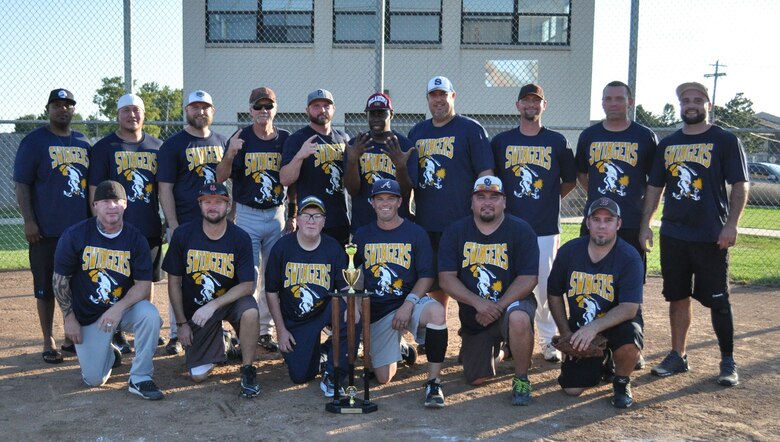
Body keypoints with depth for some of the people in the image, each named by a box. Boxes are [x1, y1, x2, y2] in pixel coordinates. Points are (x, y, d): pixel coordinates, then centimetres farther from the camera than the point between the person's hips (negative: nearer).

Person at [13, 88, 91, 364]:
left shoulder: (84, 143, 13)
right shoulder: (34, 141, -2)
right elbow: (22, 185, -5)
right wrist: (29, 221, -12)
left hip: (81, 228, 5)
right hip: (46, 231, -4)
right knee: (46, 288, 2)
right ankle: (49, 342, 12)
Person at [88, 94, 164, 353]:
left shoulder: (157, 146, 11)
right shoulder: (104, 147, 0)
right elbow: (95, 191, -2)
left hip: (150, 228, 4)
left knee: (147, 280, 11)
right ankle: (116, 334, 12)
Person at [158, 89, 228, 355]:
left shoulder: (222, 143, 13)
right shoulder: (173, 145, -2)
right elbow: (165, 188, -6)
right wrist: (173, 225, -13)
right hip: (184, 224, -4)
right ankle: (176, 335, 10)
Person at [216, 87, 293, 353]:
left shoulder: (286, 140, 3)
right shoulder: (241, 139, -4)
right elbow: (220, 178, -11)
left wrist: (293, 216, 6)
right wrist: (230, 154, -29)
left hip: (277, 214, 3)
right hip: (247, 215, -3)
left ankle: (265, 330, 19)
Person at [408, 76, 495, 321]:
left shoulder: (471, 129, 0)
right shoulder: (417, 132, 15)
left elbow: (486, 173, -6)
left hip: (462, 224, -5)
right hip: (426, 225, 5)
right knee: (435, 284, 12)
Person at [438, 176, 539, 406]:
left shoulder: (520, 230, -8)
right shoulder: (455, 231, -2)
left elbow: (528, 278, -15)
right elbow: (446, 279, -9)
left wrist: (497, 307, -23)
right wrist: (478, 303, -23)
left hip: (511, 303, -3)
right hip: (473, 316, 3)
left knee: (518, 318, -39)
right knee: (476, 379, 2)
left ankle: (521, 379, -13)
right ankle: (497, 349, 37)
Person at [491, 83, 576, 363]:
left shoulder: (557, 142, 7)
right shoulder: (501, 141, 8)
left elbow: (570, 181, 14)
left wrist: (549, 200, 7)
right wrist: (502, 203, 5)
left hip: (546, 227, 0)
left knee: (546, 286, 2)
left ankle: (548, 341, 14)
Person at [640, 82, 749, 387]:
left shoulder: (725, 141, 0)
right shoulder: (667, 144, 12)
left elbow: (740, 185, -4)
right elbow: (655, 187, 15)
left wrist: (731, 224, -14)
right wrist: (645, 224, 6)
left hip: (711, 237, -4)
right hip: (673, 234, 4)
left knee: (718, 300, 1)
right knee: (678, 297, 10)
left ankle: (728, 362, 13)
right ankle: (678, 356, 21)